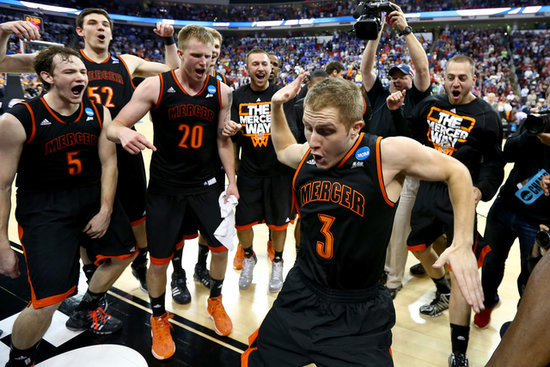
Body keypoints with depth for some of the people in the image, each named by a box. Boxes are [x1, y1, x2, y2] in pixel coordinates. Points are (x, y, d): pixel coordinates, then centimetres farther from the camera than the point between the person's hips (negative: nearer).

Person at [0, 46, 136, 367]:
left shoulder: (98, 113, -3)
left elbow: (108, 163, 2)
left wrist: (106, 211, -4)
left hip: (92, 196, 6)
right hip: (43, 208, -6)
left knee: (124, 251, 22)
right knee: (48, 302, -14)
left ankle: (85, 313, 47)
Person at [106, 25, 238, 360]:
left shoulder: (221, 91, -3)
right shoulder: (155, 86, -11)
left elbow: (223, 140, 6)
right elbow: (114, 126, -9)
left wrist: (232, 182, 2)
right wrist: (124, 134, -33)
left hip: (205, 185, 3)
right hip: (165, 188, -2)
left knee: (222, 246, 8)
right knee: (159, 259, 5)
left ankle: (215, 301, 37)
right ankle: (159, 319, 31)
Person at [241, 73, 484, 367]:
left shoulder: (389, 153, -19)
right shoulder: (306, 155, -4)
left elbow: (457, 173, -5)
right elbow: (283, 149, 22)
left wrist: (462, 244, -12)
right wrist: (276, 107, 9)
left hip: (359, 314, -4)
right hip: (300, 296, 5)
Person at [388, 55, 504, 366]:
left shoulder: (486, 116, -7)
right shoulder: (431, 104, 4)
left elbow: (494, 162, -4)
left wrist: (482, 189, -21)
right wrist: (396, 111, 1)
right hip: (428, 191, 6)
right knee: (418, 246, 20)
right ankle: (444, 294, 51)